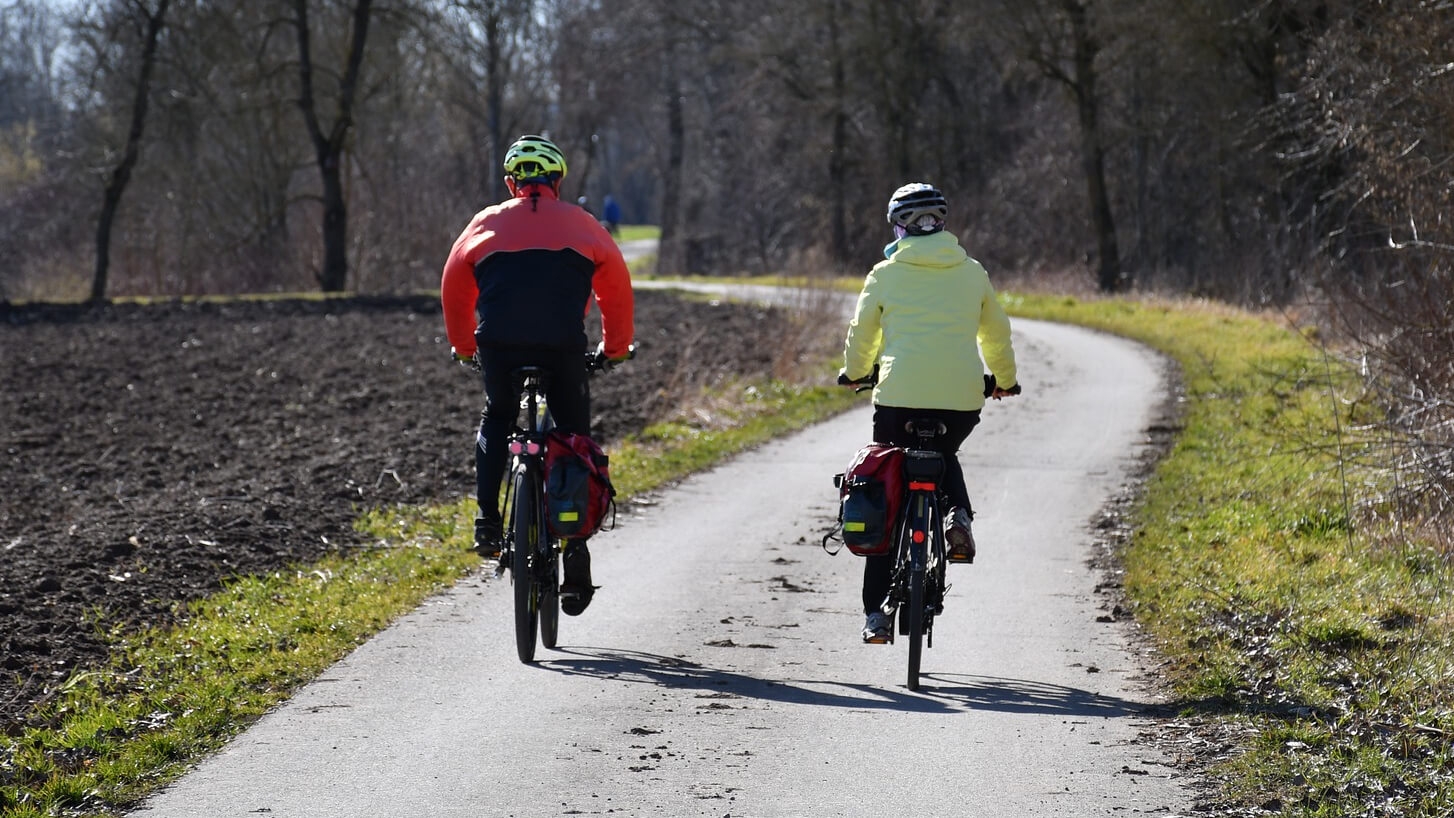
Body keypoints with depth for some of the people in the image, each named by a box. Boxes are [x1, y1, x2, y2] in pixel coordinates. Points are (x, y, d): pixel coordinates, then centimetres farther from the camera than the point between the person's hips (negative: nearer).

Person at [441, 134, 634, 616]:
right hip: (562, 348, -1)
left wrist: (463, 346, 38)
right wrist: (615, 347, 35)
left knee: (496, 421, 28)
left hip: (498, 345, 1)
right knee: (575, 436, 14)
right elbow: (617, 288, 21)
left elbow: (454, 288, 23)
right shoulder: (580, 224, 18)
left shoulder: (487, 223, 19)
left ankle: (487, 522, 11)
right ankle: (576, 549, 6)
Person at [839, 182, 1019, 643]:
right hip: (963, 398, 2)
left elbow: (861, 334, 16)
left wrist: (855, 372, 38)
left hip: (900, 395, -2)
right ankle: (958, 514, 1)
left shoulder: (886, 273, 5)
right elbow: (996, 333, 22)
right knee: (944, 457, 34)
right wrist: (1004, 380, 41)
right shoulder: (972, 273, 11)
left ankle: (875, 610, 7)